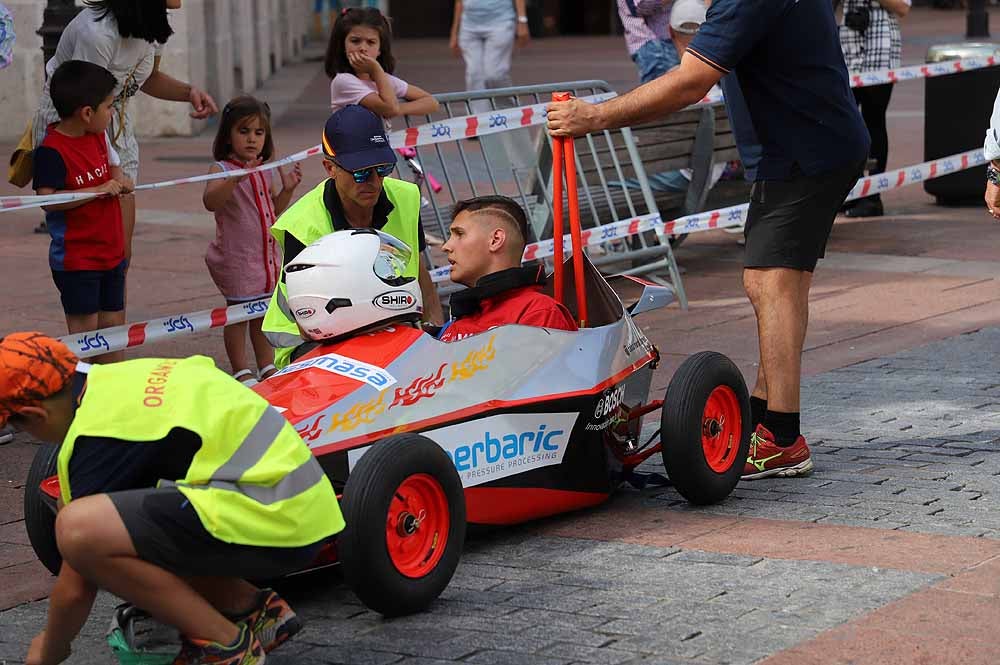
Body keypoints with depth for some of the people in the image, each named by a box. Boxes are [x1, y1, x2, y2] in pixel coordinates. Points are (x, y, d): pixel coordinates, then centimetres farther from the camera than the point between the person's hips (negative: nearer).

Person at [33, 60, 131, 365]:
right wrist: (98, 190, -28)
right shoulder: (51, 151, -19)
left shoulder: (98, 136, 6)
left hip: (111, 252, 8)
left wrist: (119, 178, 1)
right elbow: (47, 199, -26)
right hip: (76, 258, -8)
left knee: (113, 323, 14)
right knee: (84, 329, -2)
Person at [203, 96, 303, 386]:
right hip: (236, 257, -6)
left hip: (267, 253, 7)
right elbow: (210, 201, -32)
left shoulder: (267, 172, 8)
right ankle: (241, 371, 13)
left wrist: (287, 189, 1)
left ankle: (267, 367, 26)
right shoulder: (222, 169, -13)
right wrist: (237, 178, -44)